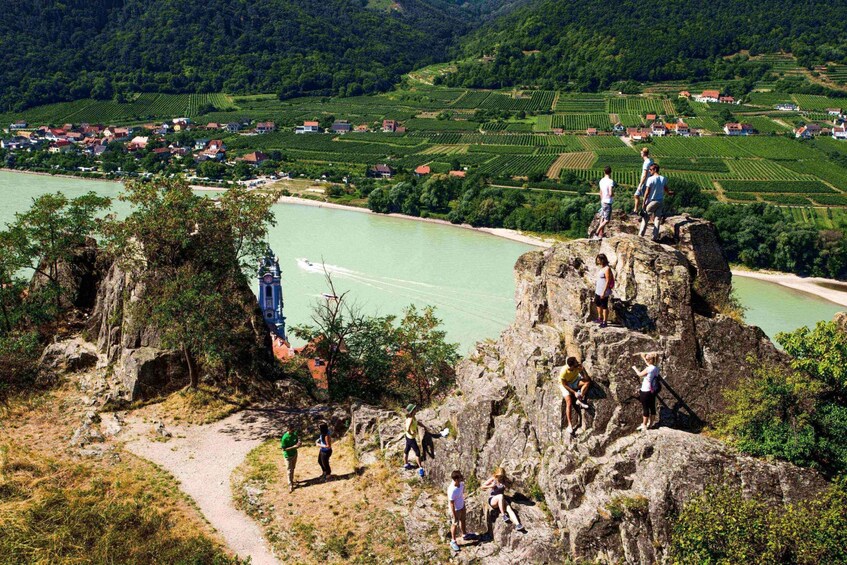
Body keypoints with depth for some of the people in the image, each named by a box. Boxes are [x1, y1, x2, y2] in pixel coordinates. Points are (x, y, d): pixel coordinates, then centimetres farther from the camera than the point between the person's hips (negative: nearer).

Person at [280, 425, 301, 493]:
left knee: (293, 468, 21)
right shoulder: (285, 438, -27)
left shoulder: (294, 434, -8)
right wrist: (293, 447, -30)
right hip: (288, 456, -6)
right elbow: (283, 449, -24)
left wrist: (299, 443, -17)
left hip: (294, 454, 6)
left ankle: (291, 480, 40)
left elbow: (298, 439, 8)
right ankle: (290, 485, 14)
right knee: (289, 471, 3)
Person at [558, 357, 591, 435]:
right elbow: (564, 385, -20)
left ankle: (579, 400, -15)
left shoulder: (578, 366, -23)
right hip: (565, 385, -4)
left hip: (574, 381, 4)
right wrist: (574, 392, -23)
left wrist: (583, 369, -36)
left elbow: (586, 378, -19)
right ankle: (570, 425, -21)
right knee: (569, 403, -22)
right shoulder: (563, 372, -33)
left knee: (588, 381, -23)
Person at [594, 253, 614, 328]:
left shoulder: (607, 269, -19)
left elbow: (608, 281, -21)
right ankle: (600, 318, 39)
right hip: (598, 291, 10)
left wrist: (604, 292, -22)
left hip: (604, 292, -10)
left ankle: (605, 322, 8)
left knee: (604, 306, -1)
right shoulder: (601, 268, 9)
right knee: (597, 304, 23)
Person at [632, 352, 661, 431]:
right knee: (652, 407, 14)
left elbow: (640, 374, -7)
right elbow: (649, 365, 22)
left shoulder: (648, 369, -21)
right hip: (653, 391, 8)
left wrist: (635, 368, 11)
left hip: (646, 392, -8)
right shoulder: (656, 368, 2)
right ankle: (650, 423, 25)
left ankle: (644, 426, 6)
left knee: (645, 408, 0)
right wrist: (643, 357, 30)